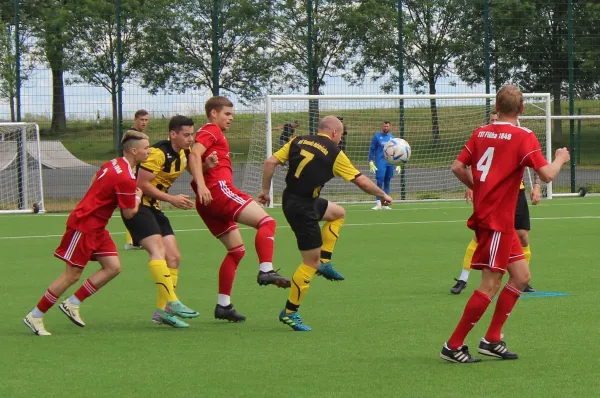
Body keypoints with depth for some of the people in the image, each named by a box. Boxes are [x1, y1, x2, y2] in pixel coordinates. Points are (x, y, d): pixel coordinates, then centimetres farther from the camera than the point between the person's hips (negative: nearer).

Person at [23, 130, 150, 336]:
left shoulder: (113, 164, 7)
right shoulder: (126, 179, -22)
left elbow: (94, 183, 21)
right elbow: (130, 213, -14)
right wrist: (138, 197, 5)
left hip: (95, 228, 10)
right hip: (84, 226, -10)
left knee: (113, 267, 3)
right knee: (72, 275, -5)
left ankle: (72, 304, 9)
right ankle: (35, 317, 3)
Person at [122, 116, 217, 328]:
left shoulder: (184, 153, 7)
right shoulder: (159, 153, -19)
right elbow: (141, 184, -22)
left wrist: (207, 164, -1)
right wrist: (172, 199, -22)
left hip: (153, 208, 9)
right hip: (137, 205, -9)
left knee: (174, 256, 4)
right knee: (158, 250, -24)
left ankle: (162, 311, 6)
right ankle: (172, 302, -32)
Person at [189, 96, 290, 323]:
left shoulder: (212, 133, 30)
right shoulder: (211, 131, 0)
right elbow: (194, 154, -16)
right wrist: (201, 185, -27)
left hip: (209, 203, 10)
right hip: (218, 189, -10)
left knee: (237, 249, 12)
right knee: (266, 222, -18)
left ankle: (223, 305, 10)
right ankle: (266, 271, -34)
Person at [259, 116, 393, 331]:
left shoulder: (298, 142, 7)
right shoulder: (334, 154, -7)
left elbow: (271, 162, 0)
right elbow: (361, 181, -5)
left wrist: (265, 190, 10)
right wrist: (382, 195, 11)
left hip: (290, 199, 8)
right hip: (302, 208, -8)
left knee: (338, 212, 28)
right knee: (311, 261, -1)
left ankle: (324, 262, 22)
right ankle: (290, 312, 3)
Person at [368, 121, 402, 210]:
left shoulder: (392, 138, 12)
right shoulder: (377, 136, 1)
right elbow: (371, 149, 1)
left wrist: (398, 164, 14)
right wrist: (371, 162, -6)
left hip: (390, 163, 4)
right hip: (380, 162, -4)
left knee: (387, 183, 5)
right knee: (380, 182, -12)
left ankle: (385, 204, 8)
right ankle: (378, 203, -13)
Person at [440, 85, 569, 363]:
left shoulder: (481, 133, 7)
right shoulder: (523, 137, -12)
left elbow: (458, 167, 6)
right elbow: (547, 174, -17)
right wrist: (560, 159, 3)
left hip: (485, 213, 8)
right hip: (497, 221, -8)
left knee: (521, 276, 14)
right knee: (491, 285, -4)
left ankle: (492, 340, 14)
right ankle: (453, 346, -1)